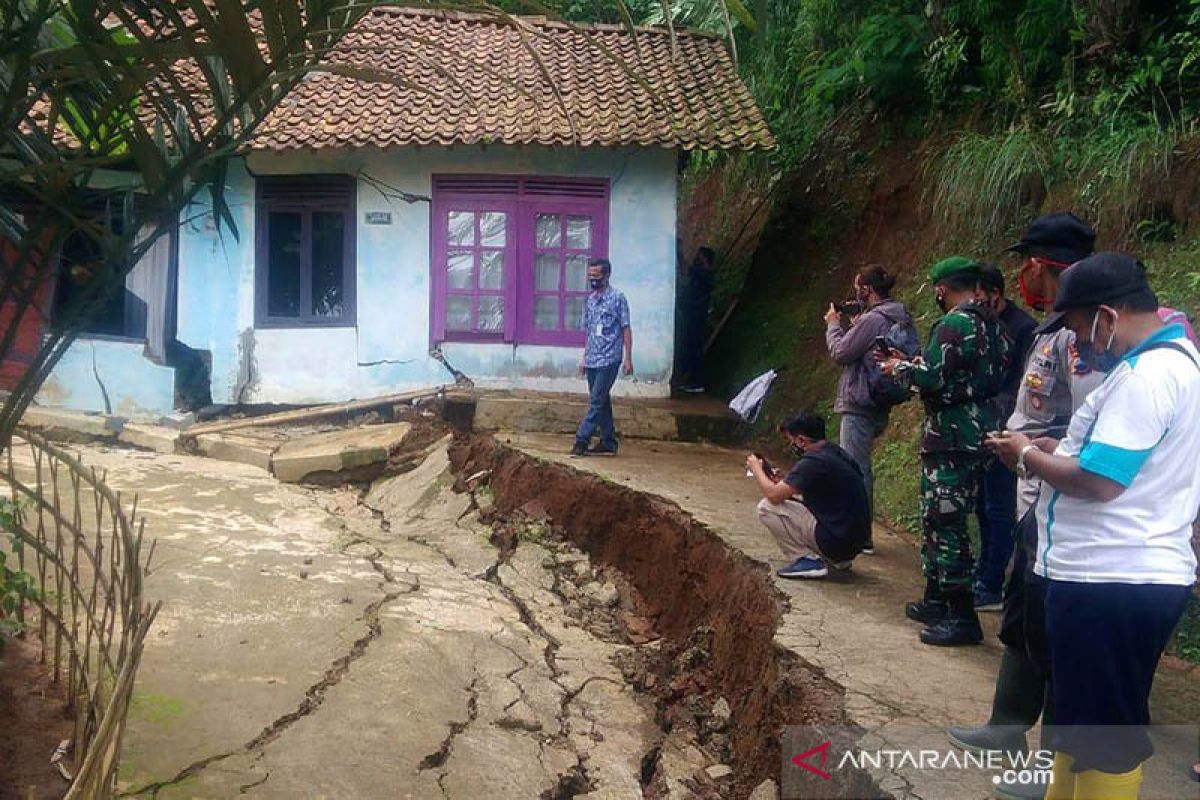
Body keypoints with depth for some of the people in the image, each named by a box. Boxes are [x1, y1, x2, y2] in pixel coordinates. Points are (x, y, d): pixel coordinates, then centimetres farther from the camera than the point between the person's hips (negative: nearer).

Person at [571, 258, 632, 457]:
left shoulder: (617, 298, -6)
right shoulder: (590, 300, 13)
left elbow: (626, 329, -6)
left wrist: (628, 358, -11)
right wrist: (585, 357, 17)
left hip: (609, 360, -7)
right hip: (592, 360, 7)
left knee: (597, 401, -9)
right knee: (601, 401, 10)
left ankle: (582, 439, -7)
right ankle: (608, 443, 15)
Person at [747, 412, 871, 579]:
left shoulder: (813, 462, -18)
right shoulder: (837, 453, 9)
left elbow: (774, 495, -17)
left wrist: (756, 469, 1)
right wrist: (784, 482, 13)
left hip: (836, 540, -9)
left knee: (766, 507, -5)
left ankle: (806, 561, -7)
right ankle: (839, 559, 20)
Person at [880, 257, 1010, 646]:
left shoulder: (954, 325, -16)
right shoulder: (991, 323, 13)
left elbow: (932, 378, -21)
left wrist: (900, 367, -3)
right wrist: (911, 363, 16)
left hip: (951, 439, -10)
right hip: (976, 434, 10)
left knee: (946, 524, -6)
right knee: (936, 519, 19)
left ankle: (962, 616, -2)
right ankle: (936, 601, 29)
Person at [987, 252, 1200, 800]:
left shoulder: (1146, 374, -21)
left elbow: (1097, 481, -25)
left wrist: (1028, 456, -8)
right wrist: (1054, 448, 8)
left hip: (1113, 584, -11)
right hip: (1121, 574, 11)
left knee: (1104, 733, 3)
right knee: (1079, 715, 22)